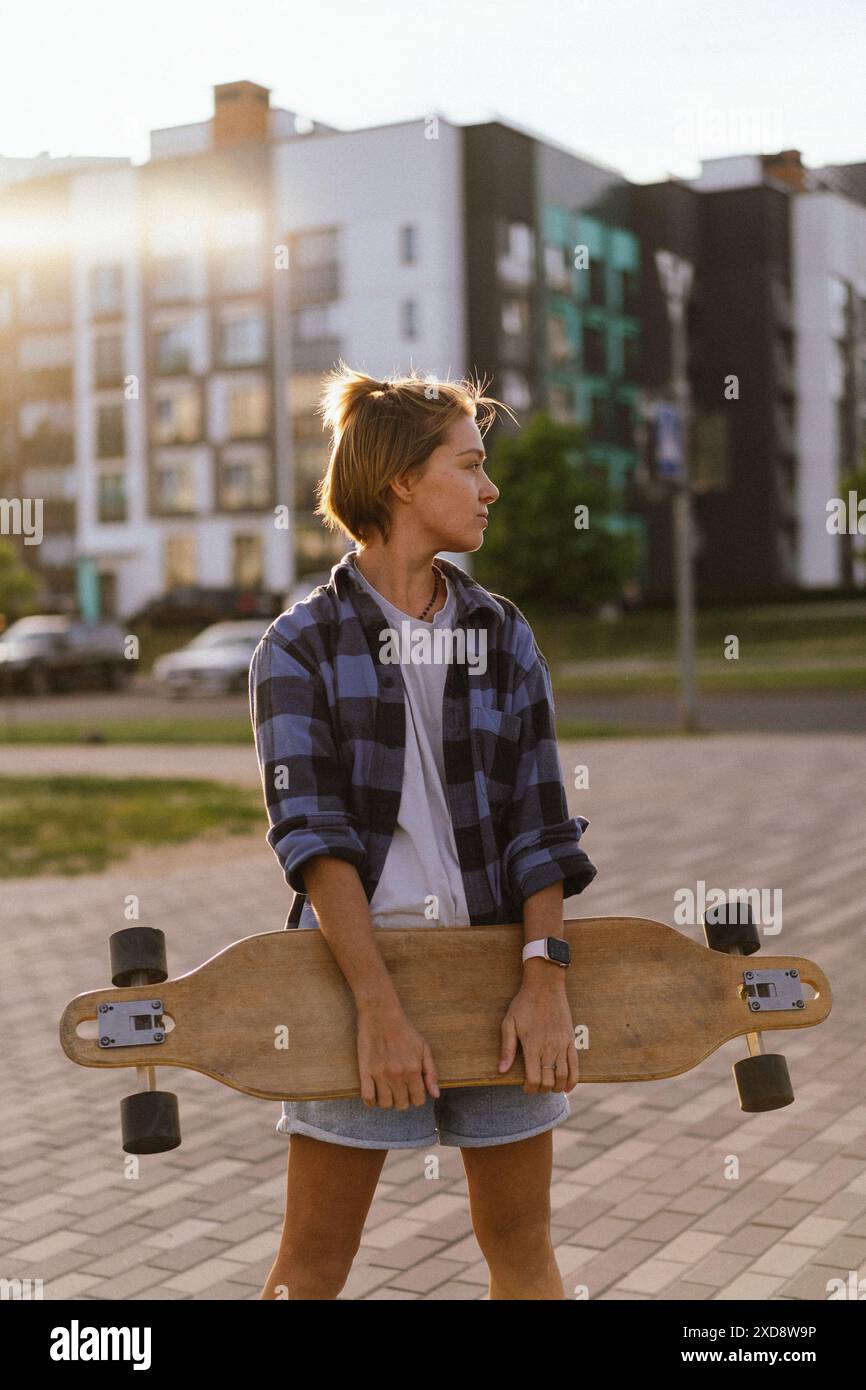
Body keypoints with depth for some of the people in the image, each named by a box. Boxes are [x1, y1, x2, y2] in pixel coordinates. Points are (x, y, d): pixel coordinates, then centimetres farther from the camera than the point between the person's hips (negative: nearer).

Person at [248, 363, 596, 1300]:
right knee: (313, 1260, 4)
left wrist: (546, 975, -10)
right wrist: (380, 1006, -21)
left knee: (521, 1247, 11)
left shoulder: (503, 636, 9)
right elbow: (311, 830, -12)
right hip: (357, 963, -3)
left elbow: (539, 819, 3)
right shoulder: (301, 646, -3)